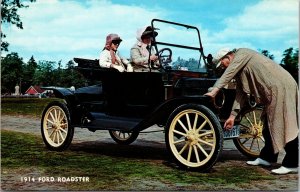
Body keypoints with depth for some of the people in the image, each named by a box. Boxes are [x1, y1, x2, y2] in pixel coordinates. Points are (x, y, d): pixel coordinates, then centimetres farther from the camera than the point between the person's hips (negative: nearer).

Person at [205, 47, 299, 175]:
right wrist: (232, 116, 12)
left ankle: (292, 164, -5)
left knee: (284, 126, -9)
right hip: (271, 92, 10)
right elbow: (240, 94, 16)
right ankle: (267, 157, 24)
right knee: (269, 125, 14)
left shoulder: (242, 53, -4)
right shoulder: (239, 73, 20)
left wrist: (214, 91, -19)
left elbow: (228, 74, -15)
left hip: (281, 87, -10)